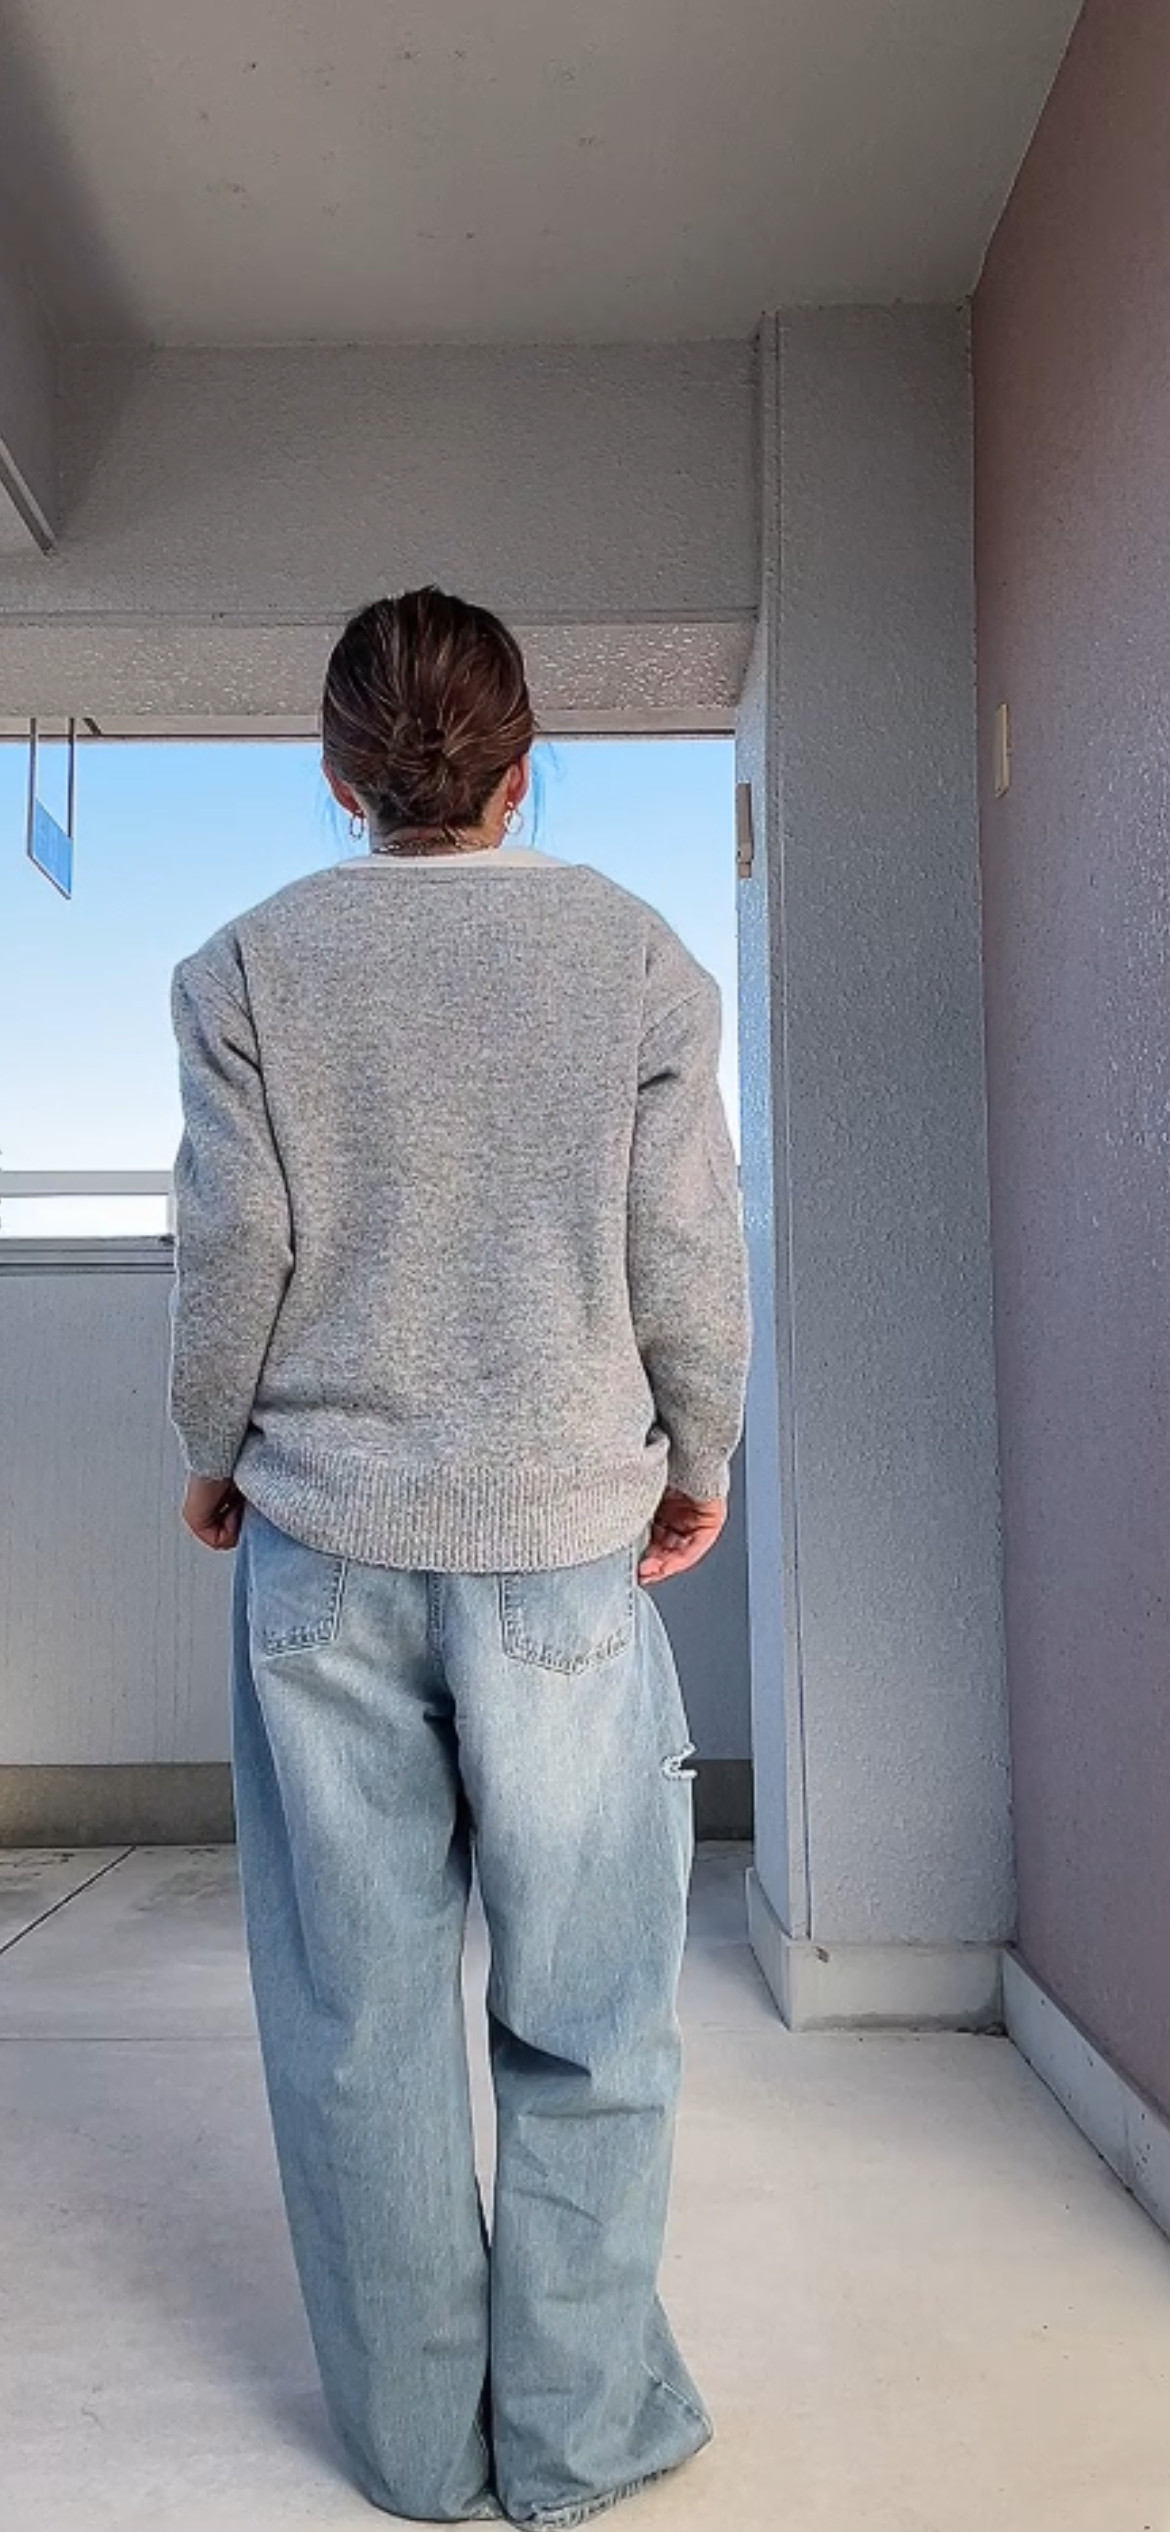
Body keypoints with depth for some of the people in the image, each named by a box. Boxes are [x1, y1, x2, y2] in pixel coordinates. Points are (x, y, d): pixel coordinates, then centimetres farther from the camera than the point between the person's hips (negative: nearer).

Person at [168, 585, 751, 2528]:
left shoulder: (251, 967, 0)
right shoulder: (637, 956, 0)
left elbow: (230, 1255, -2)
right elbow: (691, 1258, -1)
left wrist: (211, 1459, 14)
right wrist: (698, 1467, 13)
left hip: (323, 1555, 1)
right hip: (565, 1545, 0)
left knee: (361, 2016, 12)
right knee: (585, 2019, 12)